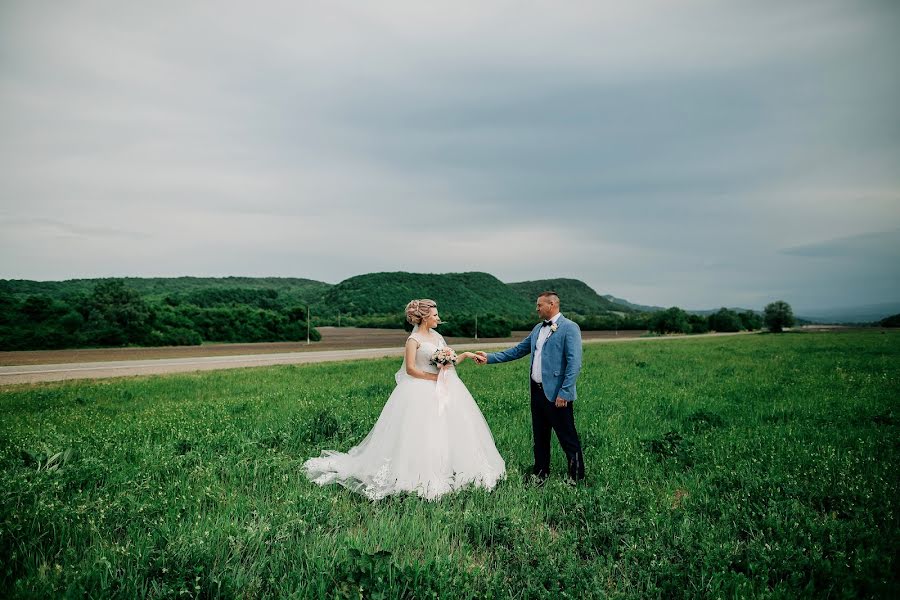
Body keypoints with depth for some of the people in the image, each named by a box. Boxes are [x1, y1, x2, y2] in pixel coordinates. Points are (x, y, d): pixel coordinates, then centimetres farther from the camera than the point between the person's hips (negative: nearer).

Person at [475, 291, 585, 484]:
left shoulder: (570, 328, -10)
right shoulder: (538, 328, 14)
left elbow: (574, 363, -16)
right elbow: (517, 350, 17)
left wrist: (564, 393, -20)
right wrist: (489, 358, 10)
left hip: (556, 394, -8)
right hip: (537, 391, 8)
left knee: (567, 438, 3)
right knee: (539, 436, 18)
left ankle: (576, 477, 18)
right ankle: (540, 473, 32)